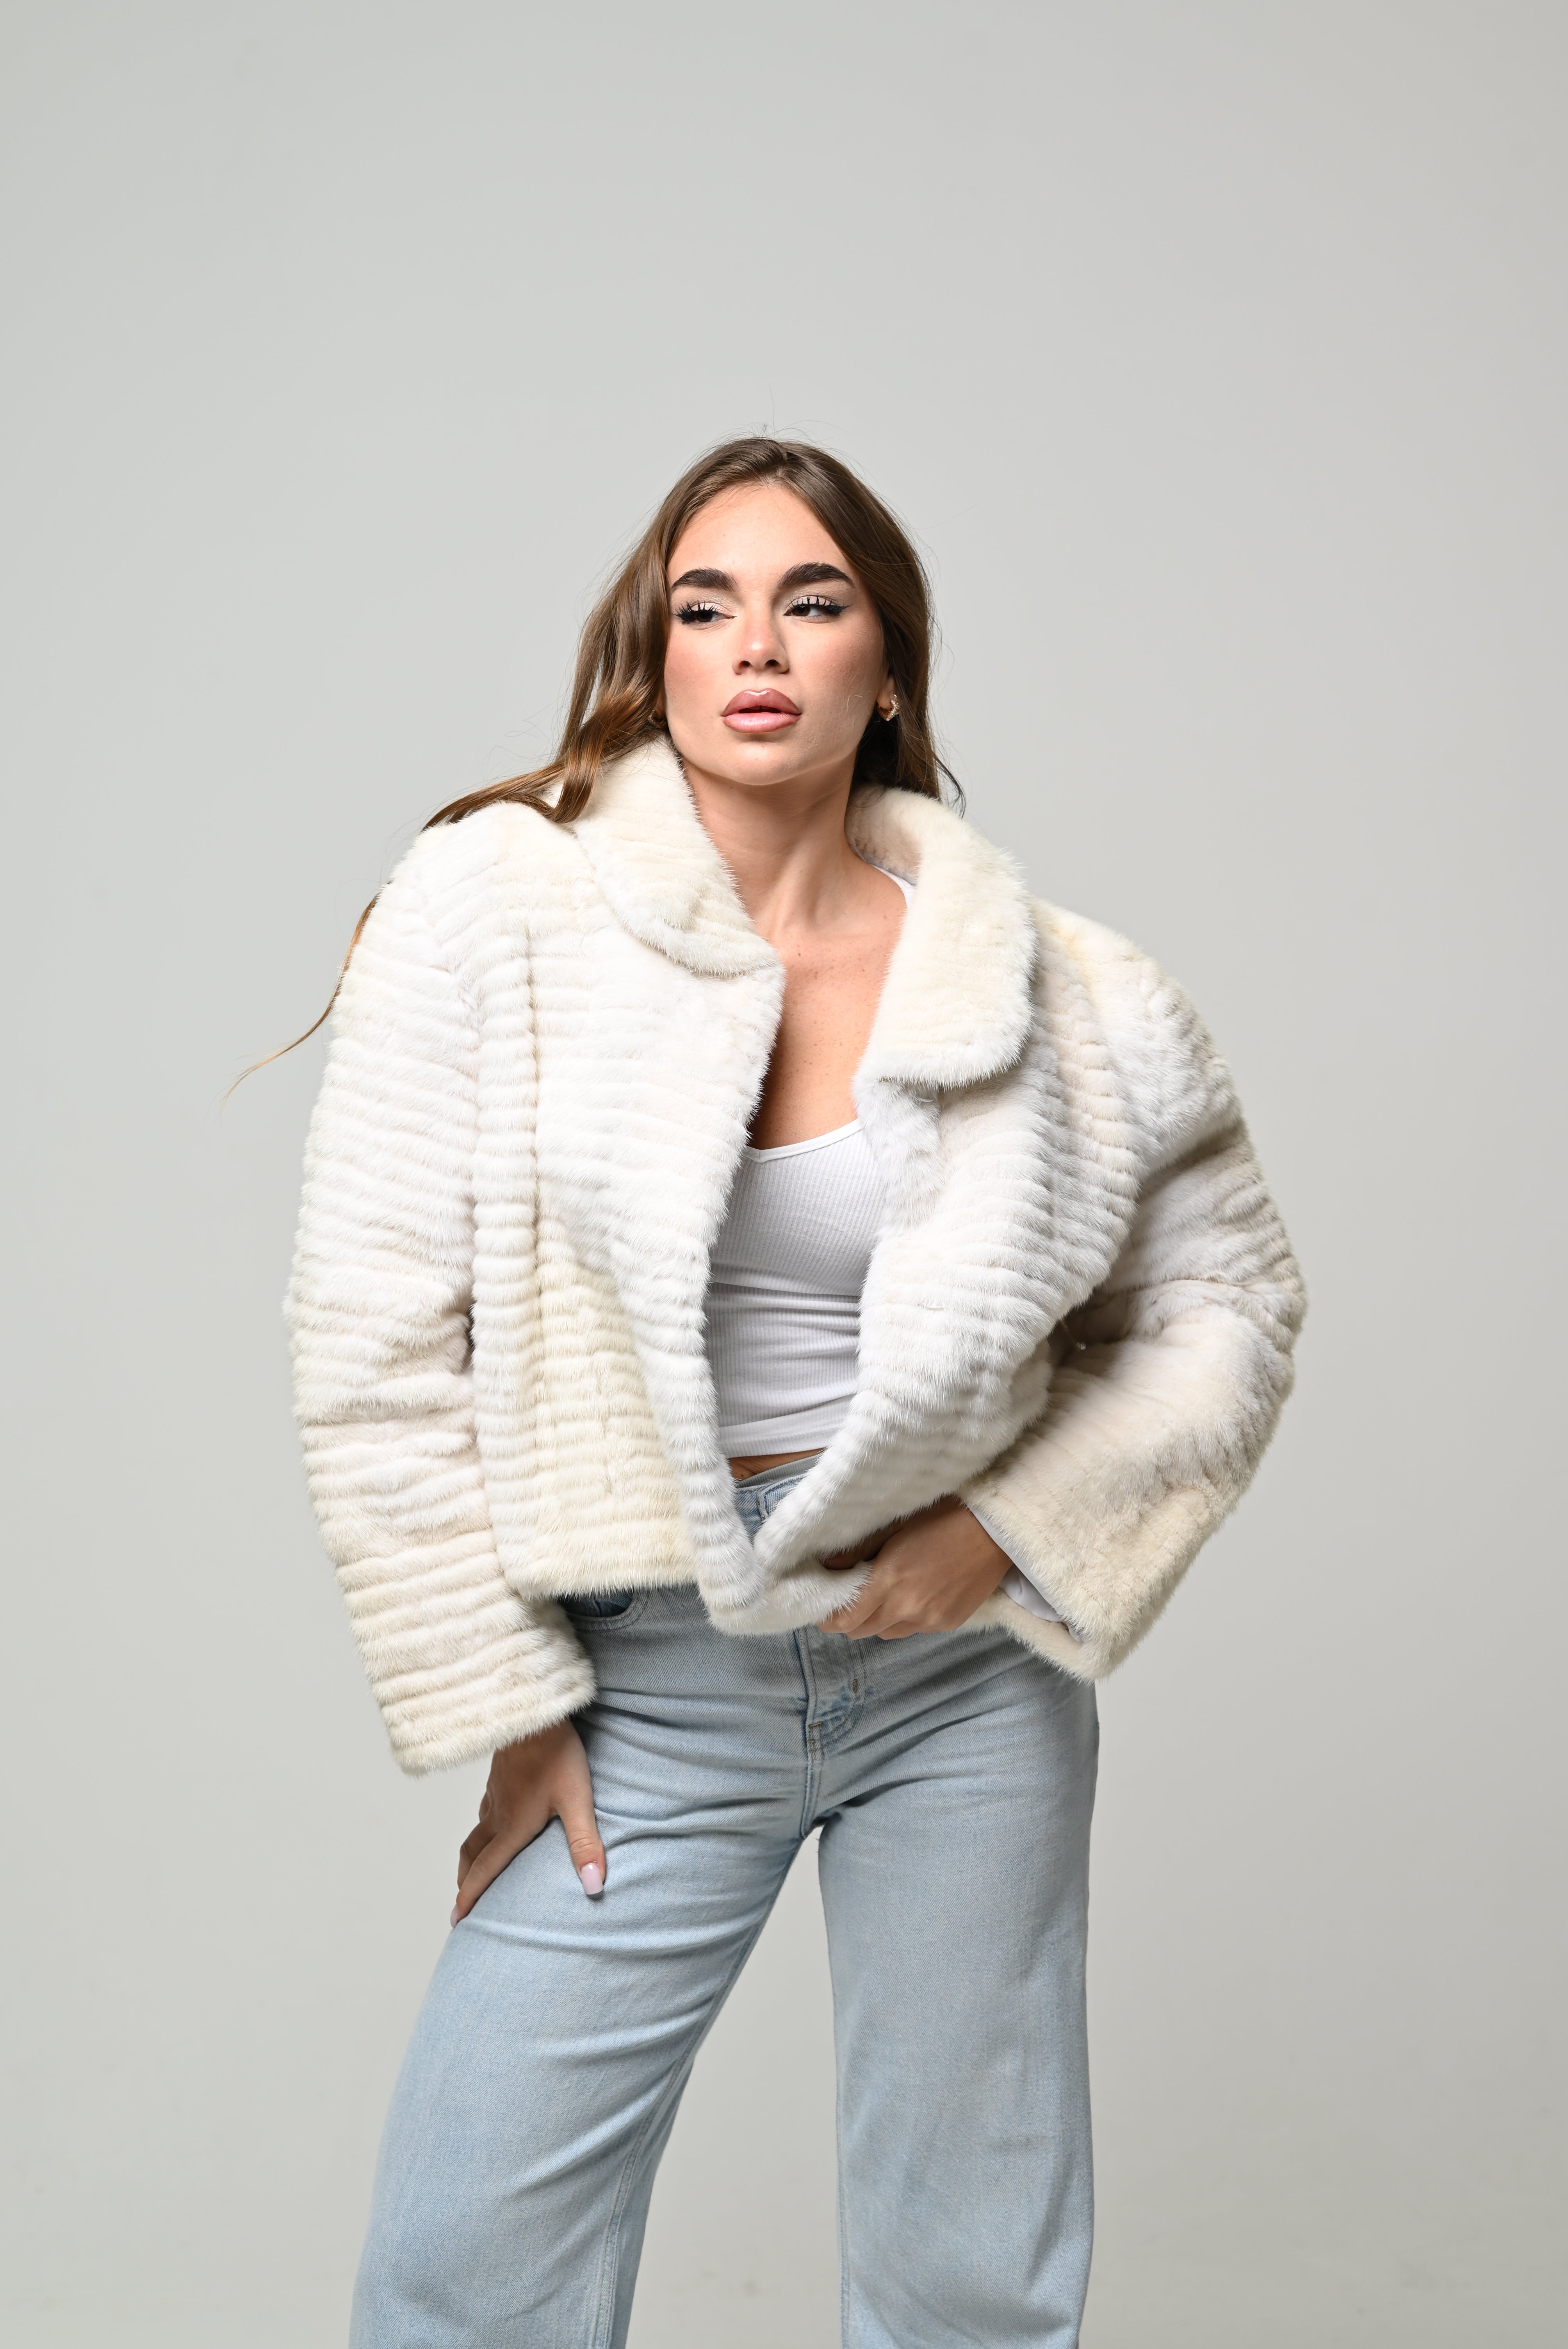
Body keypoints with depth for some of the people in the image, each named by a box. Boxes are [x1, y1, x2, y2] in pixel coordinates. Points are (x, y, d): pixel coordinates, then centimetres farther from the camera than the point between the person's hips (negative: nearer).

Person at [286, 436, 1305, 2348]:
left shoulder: (1051, 991, -5)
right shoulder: (494, 911, -9)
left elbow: (1229, 1298, 7)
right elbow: (373, 1344, -8)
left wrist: (1015, 1528, -6)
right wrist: (500, 1695, -7)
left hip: (967, 1665, 2)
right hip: (646, 1675, -1)